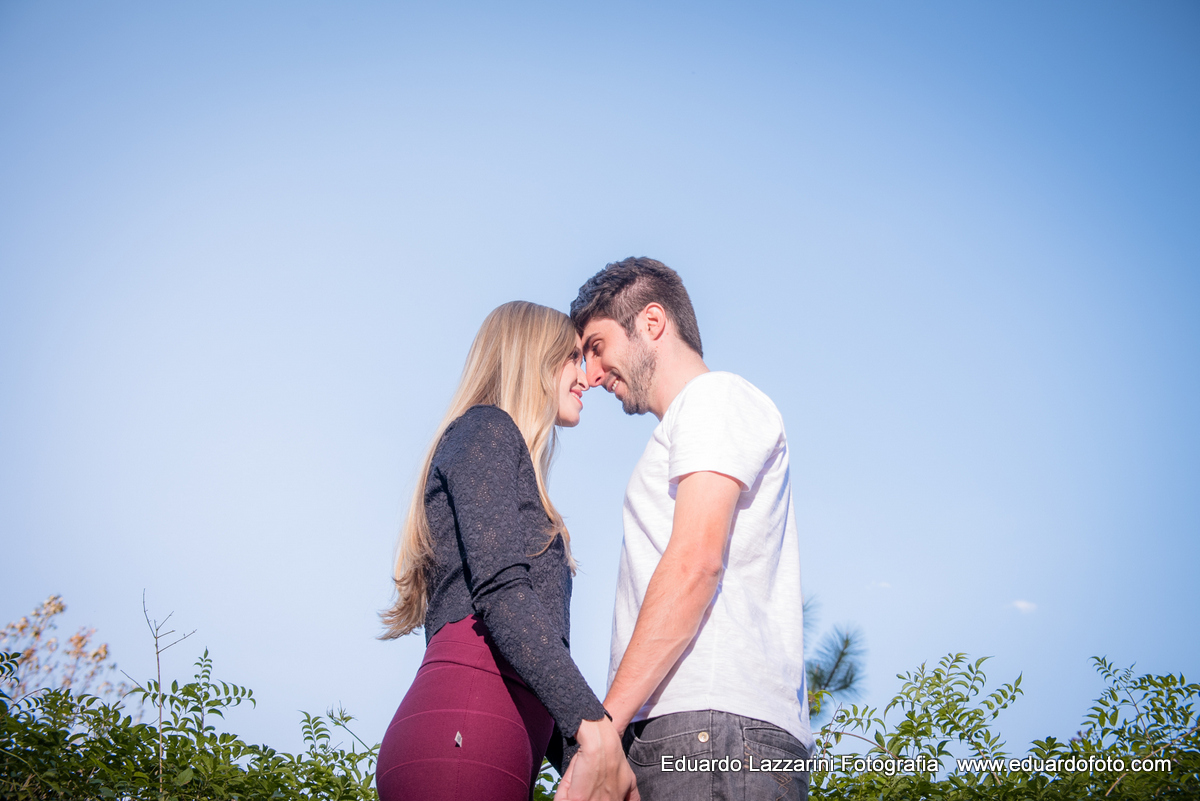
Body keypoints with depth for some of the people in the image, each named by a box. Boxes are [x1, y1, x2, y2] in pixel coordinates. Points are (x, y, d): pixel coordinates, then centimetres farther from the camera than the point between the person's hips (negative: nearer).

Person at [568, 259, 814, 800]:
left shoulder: (715, 397, 3)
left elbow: (695, 564, -12)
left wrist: (603, 723, -17)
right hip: (677, 736, 8)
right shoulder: (686, 430, 31)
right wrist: (614, 728, 13)